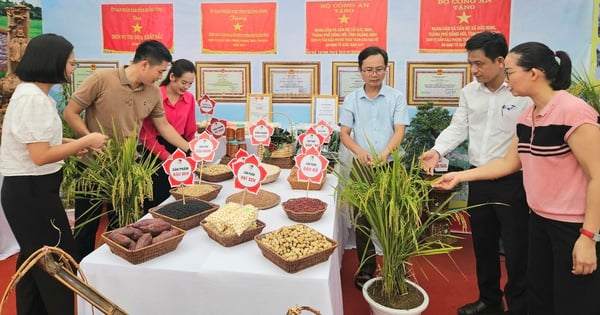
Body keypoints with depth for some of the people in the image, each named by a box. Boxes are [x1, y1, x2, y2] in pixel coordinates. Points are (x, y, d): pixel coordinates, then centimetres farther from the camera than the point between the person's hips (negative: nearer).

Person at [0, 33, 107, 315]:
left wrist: (71, 144, 7)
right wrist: (85, 142, -17)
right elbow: (41, 156, -25)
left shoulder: (31, 93, 10)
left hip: (28, 189, 11)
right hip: (31, 191, -11)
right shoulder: (34, 99, -22)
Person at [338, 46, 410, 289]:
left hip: (390, 166, -1)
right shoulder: (351, 99, 5)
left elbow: (399, 131, -8)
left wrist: (385, 153, -27)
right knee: (362, 220, 8)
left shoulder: (397, 97, 1)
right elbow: (344, 134, 2)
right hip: (361, 167, 2)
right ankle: (366, 269, 22)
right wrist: (359, 151, -19)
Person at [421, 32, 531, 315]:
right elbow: (458, 127, 3)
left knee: (516, 249, 5)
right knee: (483, 244, 18)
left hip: (513, 183, -6)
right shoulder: (468, 92, 6)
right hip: (478, 180, 6)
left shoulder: (525, 92, -12)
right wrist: (438, 151, -15)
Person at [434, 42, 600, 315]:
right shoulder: (527, 116, 6)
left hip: (575, 226, -8)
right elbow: (509, 163, 11)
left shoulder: (573, 111, -20)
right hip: (540, 220, 8)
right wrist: (460, 176, 9)